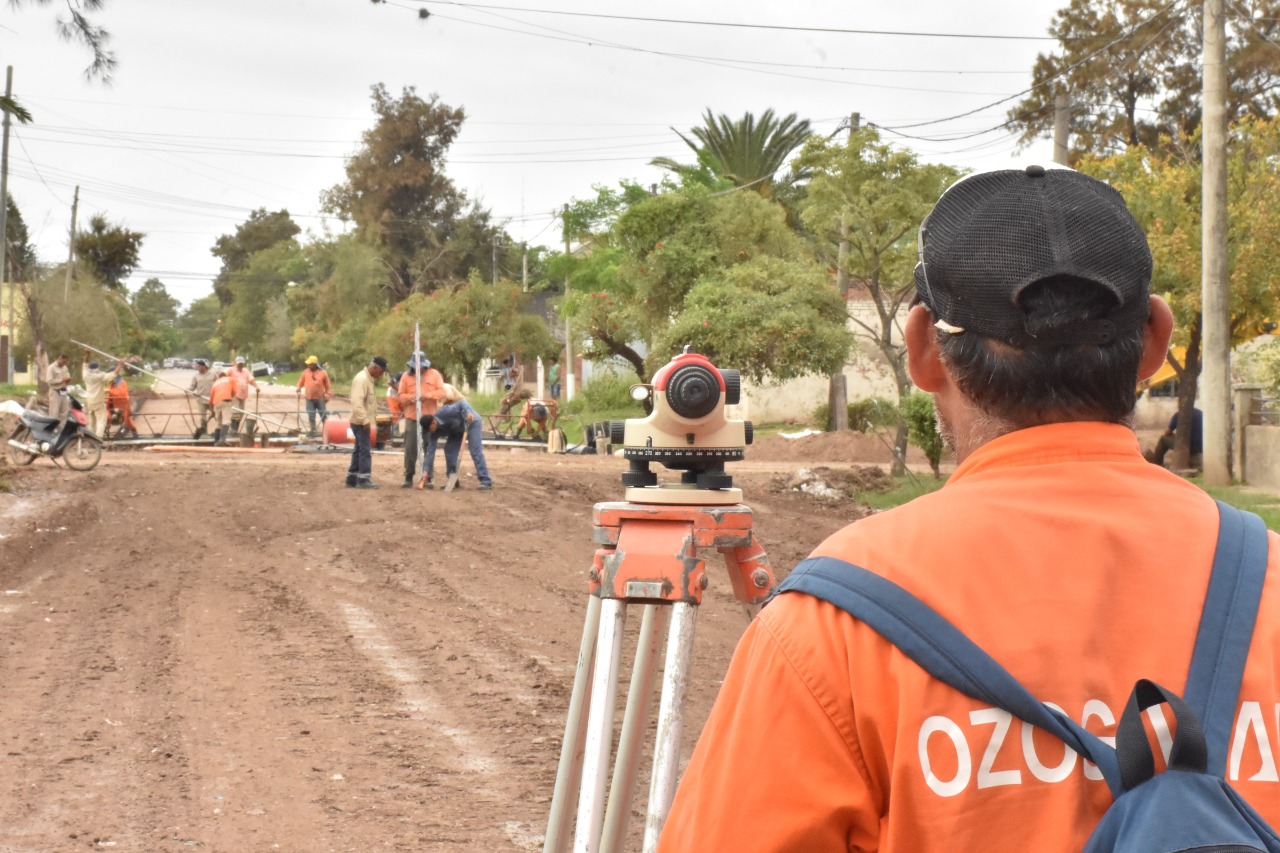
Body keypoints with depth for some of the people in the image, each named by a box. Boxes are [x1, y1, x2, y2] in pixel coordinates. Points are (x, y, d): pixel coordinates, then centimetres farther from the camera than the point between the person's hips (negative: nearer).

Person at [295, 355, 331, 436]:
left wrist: (327, 395, -1)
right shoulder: (306, 372, 3)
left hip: (320, 398, -1)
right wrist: (299, 388, -6)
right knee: (311, 417, 4)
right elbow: (301, 381, 12)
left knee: (324, 416, 3)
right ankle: (312, 430, 13)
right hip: (309, 399, 1)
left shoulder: (323, 373, -2)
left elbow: (327, 386, 3)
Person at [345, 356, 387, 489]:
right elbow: (357, 402, -26)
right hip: (361, 422, -10)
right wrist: (365, 420, -27)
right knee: (365, 450, -9)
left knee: (359, 450, 13)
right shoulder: (362, 379, -17)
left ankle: (352, 478, 18)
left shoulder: (368, 379, 15)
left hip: (363, 421, 10)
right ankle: (363, 479, -8)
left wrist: (371, 418, 15)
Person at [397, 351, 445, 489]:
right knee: (410, 449, -3)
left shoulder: (434, 374, 2)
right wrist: (411, 397, -20)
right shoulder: (406, 376, 3)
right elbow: (401, 395, 2)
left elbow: (442, 392, -4)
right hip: (412, 417, 0)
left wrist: (428, 395, -20)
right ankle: (409, 478, 3)